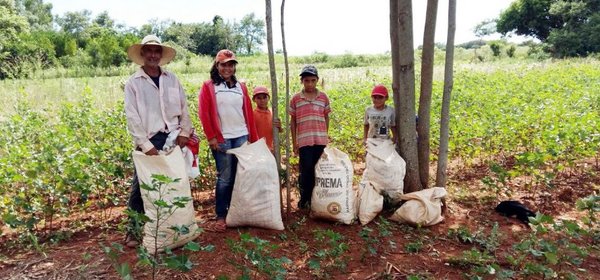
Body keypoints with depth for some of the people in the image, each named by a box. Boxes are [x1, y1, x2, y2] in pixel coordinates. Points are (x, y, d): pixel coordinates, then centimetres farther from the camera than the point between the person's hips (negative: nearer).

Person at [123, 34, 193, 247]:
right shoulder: (133, 82, 0)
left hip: (173, 139, 3)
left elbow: (184, 108, 11)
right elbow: (132, 117, -6)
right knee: (140, 187, 0)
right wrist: (146, 145, -12)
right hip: (149, 142, -3)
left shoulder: (172, 79, 10)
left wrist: (184, 132, 0)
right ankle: (134, 230, 13)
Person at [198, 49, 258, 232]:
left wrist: (254, 138, 10)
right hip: (222, 139, -4)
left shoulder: (241, 87, 14)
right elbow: (204, 113, -4)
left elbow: (248, 113, 13)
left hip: (241, 137, 4)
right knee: (225, 178, -3)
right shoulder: (208, 87, 3)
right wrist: (211, 137, -10)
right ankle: (221, 217, 8)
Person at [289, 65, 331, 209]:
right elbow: (292, 121, 5)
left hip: (320, 140, 2)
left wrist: (325, 136, 9)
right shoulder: (295, 99, 2)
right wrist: (294, 142, 3)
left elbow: (326, 117, 12)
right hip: (304, 140, -2)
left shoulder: (323, 97, 6)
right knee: (306, 170, -1)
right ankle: (304, 198, 15)